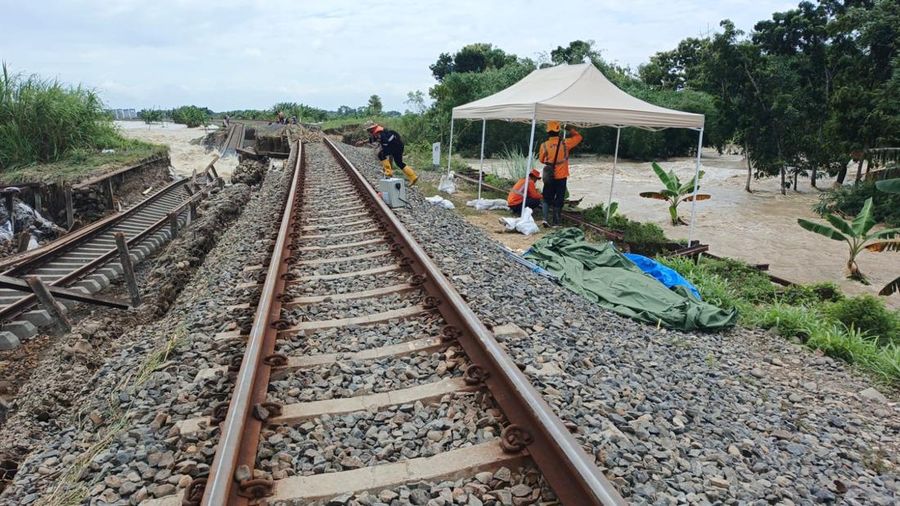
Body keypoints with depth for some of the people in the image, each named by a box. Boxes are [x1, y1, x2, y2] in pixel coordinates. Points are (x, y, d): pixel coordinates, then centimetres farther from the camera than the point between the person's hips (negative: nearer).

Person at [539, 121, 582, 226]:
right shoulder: (565, 143, -10)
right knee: (559, 199, 8)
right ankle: (556, 221, 10)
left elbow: (541, 160, 7)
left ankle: (546, 218, 1)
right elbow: (578, 137, 5)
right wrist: (571, 130, 17)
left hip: (549, 176, 1)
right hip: (561, 176, -1)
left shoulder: (544, 145, -7)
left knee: (547, 198, 13)